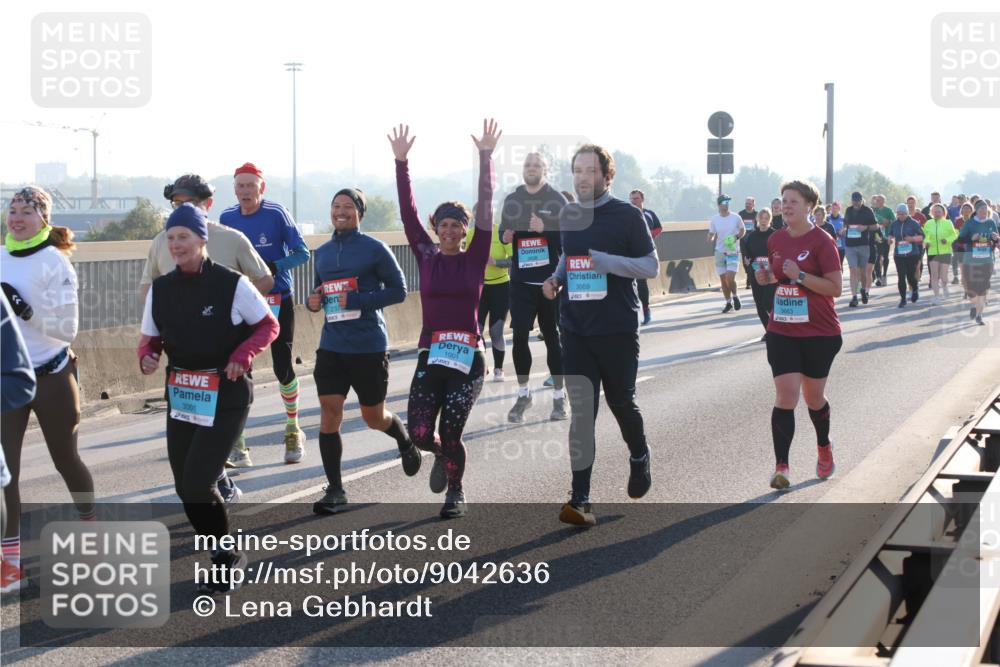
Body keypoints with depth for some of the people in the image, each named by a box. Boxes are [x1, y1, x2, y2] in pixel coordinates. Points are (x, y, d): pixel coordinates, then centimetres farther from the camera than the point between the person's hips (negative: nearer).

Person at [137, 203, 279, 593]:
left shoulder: (232, 285, -12)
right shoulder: (160, 289, 2)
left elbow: (269, 326, -2)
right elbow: (149, 339, 10)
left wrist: (243, 355, -19)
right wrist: (147, 357, -13)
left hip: (226, 396, -6)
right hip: (181, 395, 6)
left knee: (197, 485, -13)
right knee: (185, 488, 8)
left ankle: (228, 557, 9)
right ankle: (225, 559, 28)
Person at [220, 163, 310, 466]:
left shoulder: (276, 213, -11)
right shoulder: (227, 218, 1)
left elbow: (302, 253, -10)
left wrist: (274, 267, -25)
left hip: (278, 301, -2)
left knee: (283, 368, 3)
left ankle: (293, 431, 26)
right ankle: (236, 442, 1)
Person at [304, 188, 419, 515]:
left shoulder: (375, 248, -6)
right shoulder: (322, 253, 11)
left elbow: (399, 290, -8)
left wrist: (358, 300, -19)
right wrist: (313, 301, -1)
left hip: (369, 347, -4)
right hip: (331, 347, 4)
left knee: (373, 417, 9)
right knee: (329, 414, -6)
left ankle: (405, 440, 44)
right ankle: (335, 490, 3)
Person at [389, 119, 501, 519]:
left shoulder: (475, 258, 1)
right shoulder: (426, 257, 6)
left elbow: (485, 209, -6)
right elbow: (408, 213, 1)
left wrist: (485, 158, -12)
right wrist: (401, 162, -5)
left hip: (468, 357, -2)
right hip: (430, 355, 2)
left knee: (450, 433, -7)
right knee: (420, 433, -8)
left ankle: (455, 491, 20)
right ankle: (443, 455, 28)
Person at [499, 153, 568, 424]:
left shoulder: (557, 200, -4)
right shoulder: (511, 200, 6)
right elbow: (503, 233, 16)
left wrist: (544, 229, -24)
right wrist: (505, 236, -7)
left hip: (550, 279, -2)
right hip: (521, 280, 2)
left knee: (552, 338, 6)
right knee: (519, 337, -2)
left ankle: (559, 397, 18)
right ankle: (523, 394, 14)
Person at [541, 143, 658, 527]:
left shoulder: (627, 216, -6)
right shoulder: (566, 217, 9)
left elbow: (651, 266, -8)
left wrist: (608, 262, -22)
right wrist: (555, 279, 3)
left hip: (617, 329, -3)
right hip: (575, 329, 3)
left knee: (620, 401, 12)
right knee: (581, 412, -3)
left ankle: (639, 457, 43)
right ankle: (580, 500, -5)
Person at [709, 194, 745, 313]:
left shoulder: (736, 217, -5)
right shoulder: (714, 219, -1)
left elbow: (743, 230, 8)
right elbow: (711, 234, 8)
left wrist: (737, 237, -11)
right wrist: (711, 239, -15)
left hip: (733, 252, -2)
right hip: (720, 252, 3)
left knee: (730, 278, -15)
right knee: (723, 279, 6)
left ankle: (735, 296, 13)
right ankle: (728, 302, 21)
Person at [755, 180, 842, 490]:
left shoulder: (821, 241, -12)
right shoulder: (776, 241, 5)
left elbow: (835, 287, -15)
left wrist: (800, 276, -24)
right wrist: (767, 277, -2)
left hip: (819, 333, -3)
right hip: (782, 332, 3)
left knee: (813, 397, 11)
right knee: (785, 396, -9)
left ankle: (824, 447, 41)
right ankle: (781, 467, -10)